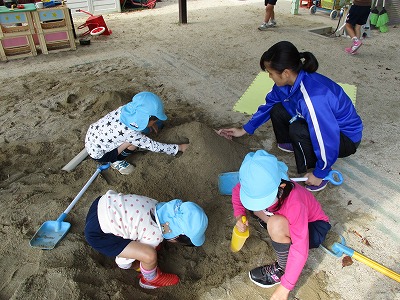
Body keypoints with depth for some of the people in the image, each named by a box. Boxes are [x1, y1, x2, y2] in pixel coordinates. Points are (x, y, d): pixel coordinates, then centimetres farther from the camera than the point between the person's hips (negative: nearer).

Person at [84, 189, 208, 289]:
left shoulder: (157, 206, -2)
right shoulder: (155, 237, -17)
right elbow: (123, 263, -2)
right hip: (97, 234, -8)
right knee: (149, 256, -10)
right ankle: (151, 280, 22)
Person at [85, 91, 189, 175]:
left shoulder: (126, 109, -17)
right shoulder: (130, 133, -34)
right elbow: (154, 147, -23)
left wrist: (151, 125, -5)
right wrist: (179, 147, -15)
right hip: (97, 154, -7)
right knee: (135, 143, -19)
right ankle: (116, 161, 2)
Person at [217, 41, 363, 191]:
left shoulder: (313, 99, -39)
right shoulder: (292, 80, -13)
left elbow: (327, 142, -33)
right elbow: (269, 104, 4)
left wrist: (319, 174, -17)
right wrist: (244, 130, 7)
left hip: (346, 138, -7)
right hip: (328, 123, 7)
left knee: (297, 130, -32)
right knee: (277, 110, -5)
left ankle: (319, 171, -8)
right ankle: (293, 144, 21)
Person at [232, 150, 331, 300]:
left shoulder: (294, 205, -40)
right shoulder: (260, 188, -25)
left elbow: (300, 250, -36)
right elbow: (237, 190, -2)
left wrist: (285, 287, -30)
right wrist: (239, 216, -18)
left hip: (314, 227, -6)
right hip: (290, 219, 6)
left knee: (276, 225, -36)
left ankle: (282, 269, -11)